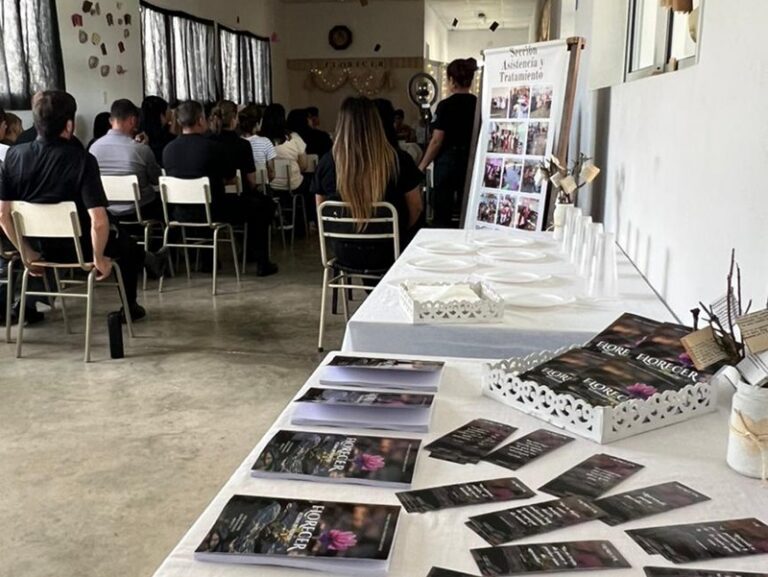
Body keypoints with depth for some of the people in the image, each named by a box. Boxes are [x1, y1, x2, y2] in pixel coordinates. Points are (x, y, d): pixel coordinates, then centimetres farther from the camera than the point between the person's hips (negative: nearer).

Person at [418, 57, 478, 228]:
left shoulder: (446, 105, -11)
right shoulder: (478, 104, 1)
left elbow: (437, 141, -11)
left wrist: (422, 166, -3)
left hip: (448, 161, -4)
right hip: (472, 161, 4)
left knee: (443, 212, 4)